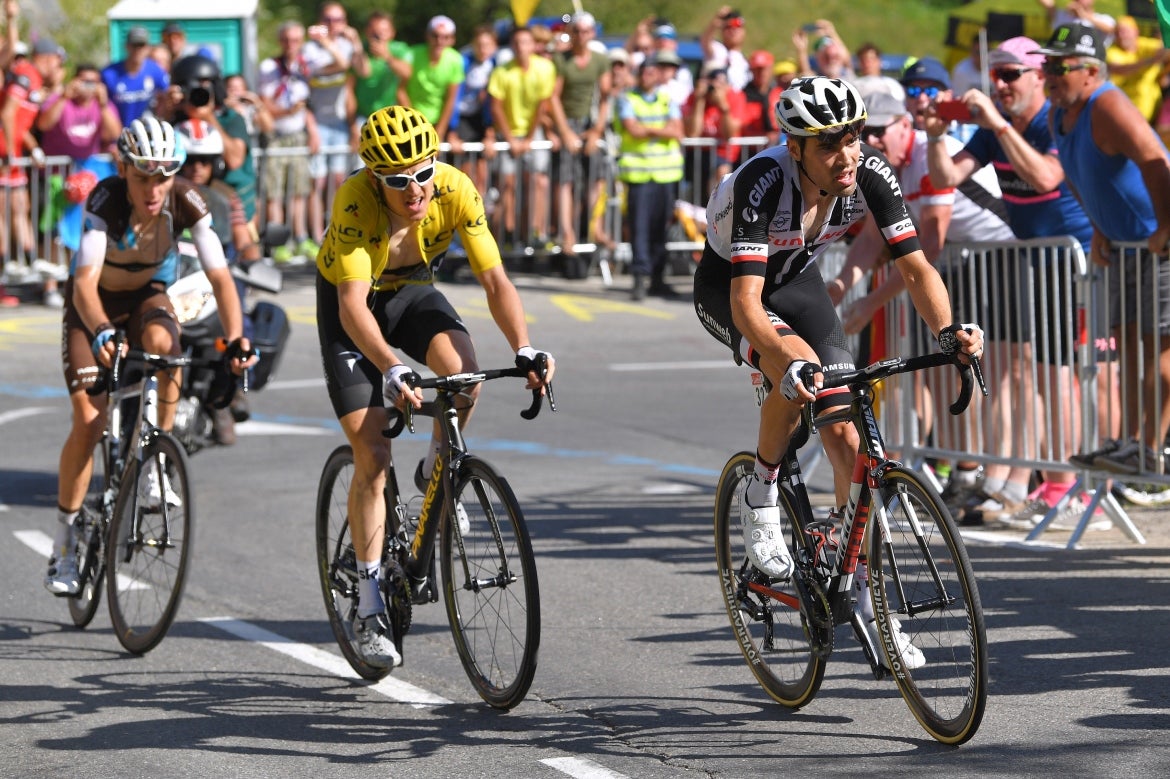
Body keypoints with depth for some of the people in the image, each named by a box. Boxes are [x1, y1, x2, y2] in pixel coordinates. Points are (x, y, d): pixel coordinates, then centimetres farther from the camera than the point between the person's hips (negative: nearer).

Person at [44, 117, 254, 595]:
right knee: (88, 421, -13)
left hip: (147, 295, 2)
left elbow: (219, 276, -27)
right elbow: (85, 280, -42)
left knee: (162, 342, -35)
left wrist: (236, 339, -42)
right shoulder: (105, 201, -32)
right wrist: (100, 332, -60)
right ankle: (64, 544, 1)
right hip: (94, 302, -2)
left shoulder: (186, 203, -25)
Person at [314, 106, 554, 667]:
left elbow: (494, 280, -25)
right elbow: (352, 305, -43)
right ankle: (369, 608, -1)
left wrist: (524, 351, -40)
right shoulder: (356, 202, -35)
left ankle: (436, 474, 0)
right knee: (371, 454, -11)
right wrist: (391, 370, -58)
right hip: (350, 303, -2)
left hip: (412, 290, 3)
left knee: (462, 371, -31)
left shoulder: (456, 190, -26)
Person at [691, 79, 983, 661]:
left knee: (844, 434, -6)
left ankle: (864, 594, 3)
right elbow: (746, 299, -42)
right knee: (798, 362, -35)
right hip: (727, 283, -4)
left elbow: (915, 266, -23)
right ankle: (761, 498, -11)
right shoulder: (763, 182, -37)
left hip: (797, 281, 4)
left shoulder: (869, 172, -25)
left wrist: (947, 330, -42)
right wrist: (788, 363, -59)